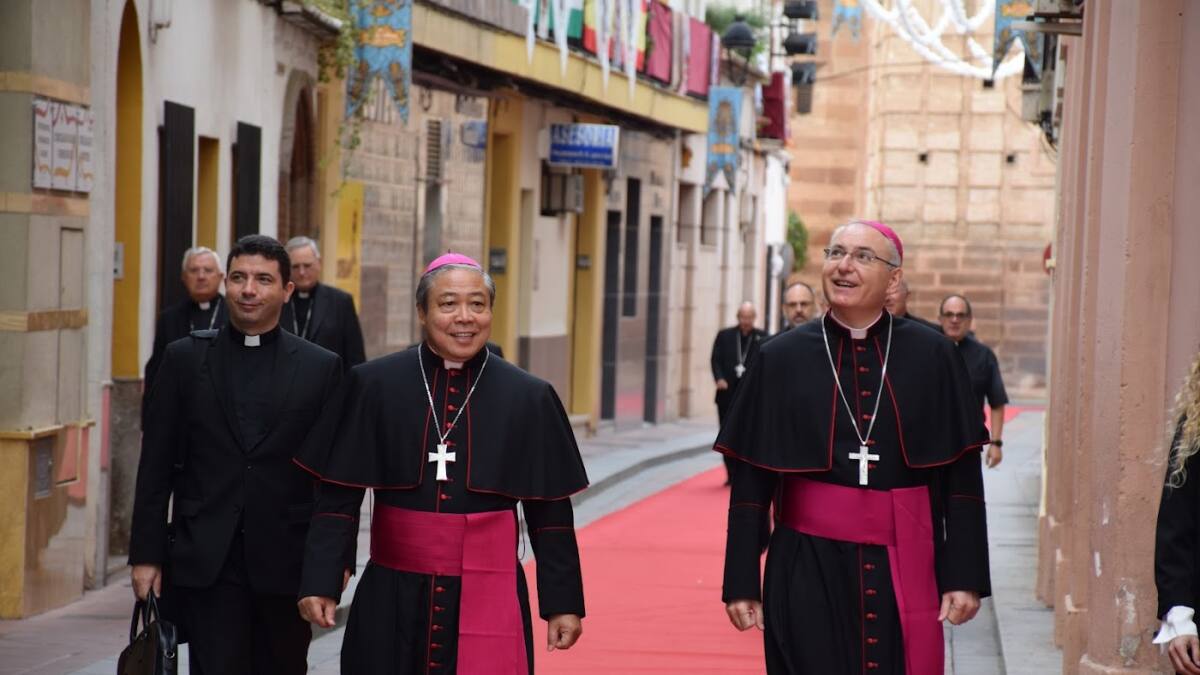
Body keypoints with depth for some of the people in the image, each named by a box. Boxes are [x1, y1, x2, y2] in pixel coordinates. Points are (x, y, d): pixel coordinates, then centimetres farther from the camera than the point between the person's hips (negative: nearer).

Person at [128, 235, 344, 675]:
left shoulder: (321, 368, 4)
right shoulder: (184, 358, 5)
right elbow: (156, 465, 5)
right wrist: (146, 554, 0)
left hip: (287, 565, 1)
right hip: (205, 563, 0)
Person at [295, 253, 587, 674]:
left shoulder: (528, 398, 1)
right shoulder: (373, 386, -1)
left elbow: (550, 513, 4)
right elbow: (339, 498, 1)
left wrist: (562, 603, 4)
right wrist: (321, 582, -6)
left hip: (488, 603, 0)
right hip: (392, 602, 0)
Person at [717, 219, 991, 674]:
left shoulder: (932, 358, 0)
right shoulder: (781, 359, 0)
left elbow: (961, 475, 1)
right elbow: (750, 482, 2)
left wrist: (965, 576, -3)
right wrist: (742, 582, 0)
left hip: (903, 576, 0)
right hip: (809, 573, 0)